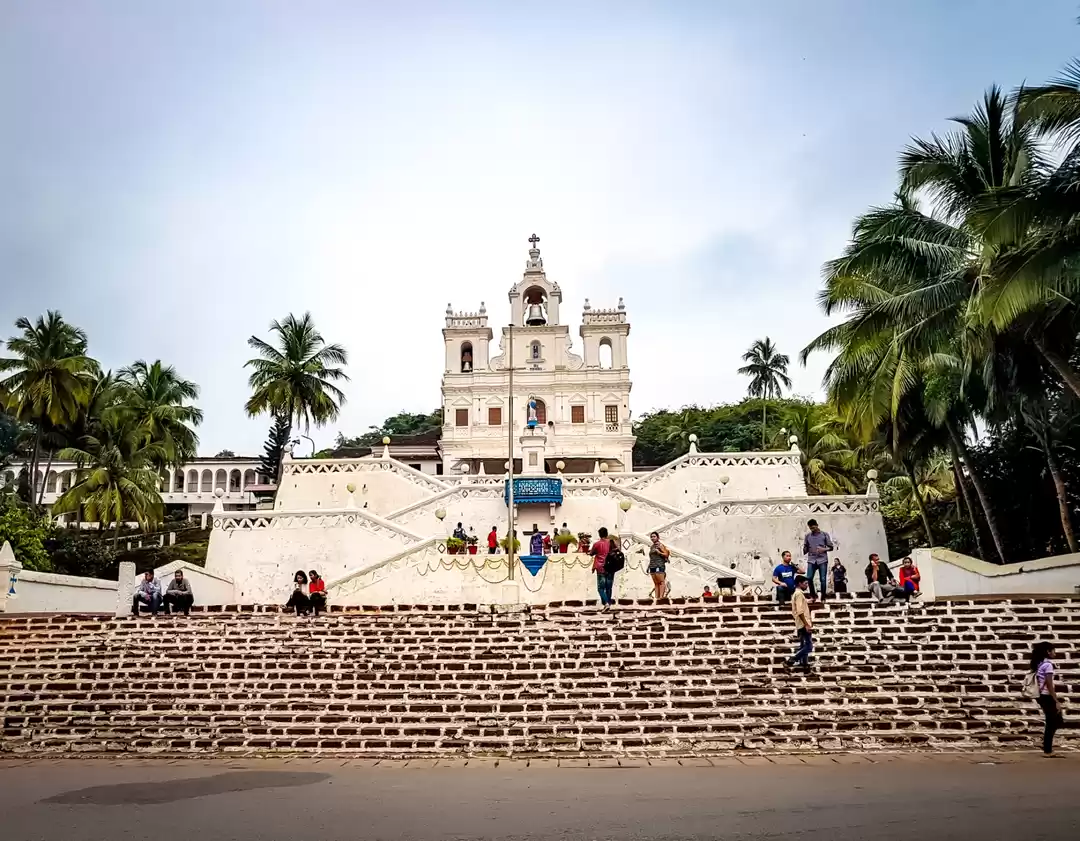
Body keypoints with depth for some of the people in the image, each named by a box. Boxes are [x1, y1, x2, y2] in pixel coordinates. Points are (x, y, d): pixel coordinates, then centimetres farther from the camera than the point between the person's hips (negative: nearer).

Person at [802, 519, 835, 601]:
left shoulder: (824, 534, 6)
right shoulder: (808, 536, 11)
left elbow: (831, 547, 6)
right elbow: (805, 548, 15)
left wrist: (824, 549, -13)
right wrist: (804, 550, -8)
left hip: (822, 560, -2)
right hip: (811, 560, 2)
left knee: (823, 579, -4)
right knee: (809, 578, -10)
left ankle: (823, 598, 5)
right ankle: (813, 595, 9)